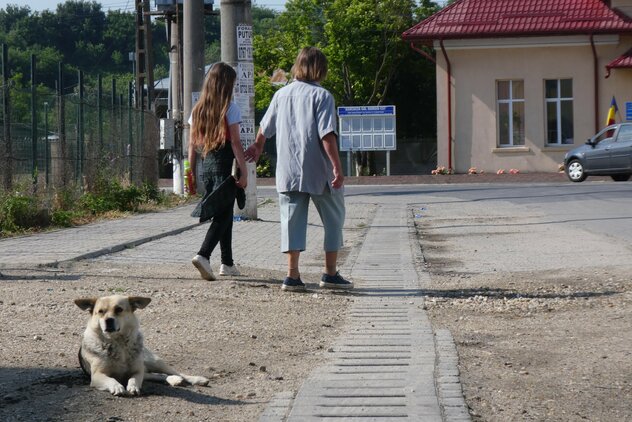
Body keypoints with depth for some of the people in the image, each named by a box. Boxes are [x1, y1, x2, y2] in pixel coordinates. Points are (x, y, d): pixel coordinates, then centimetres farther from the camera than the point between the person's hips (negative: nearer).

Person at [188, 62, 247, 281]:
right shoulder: (230, 109, -8)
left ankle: (227, 263, 21)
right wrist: (244, 171, -9)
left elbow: (192, 144, 10)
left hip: (206, 166, 6)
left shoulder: (198, 109, 9)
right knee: (223, 215, -4)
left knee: (223, 214, 16)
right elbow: (235, 143, -11)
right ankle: (203, 255, -23)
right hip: (225, 165, -6)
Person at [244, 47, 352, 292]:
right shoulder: (321, 95, -8)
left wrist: (257, 148, 40)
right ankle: (330, 273, 11)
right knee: (333, 218, 10)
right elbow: (327, 134, -17)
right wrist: (337, 166, -17)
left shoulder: (282, 94, 9)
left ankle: (292, 275, -1)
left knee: (292, 219, 6)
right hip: (319, 171, -4)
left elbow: (265, 128, 21)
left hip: (288, 171, 4)